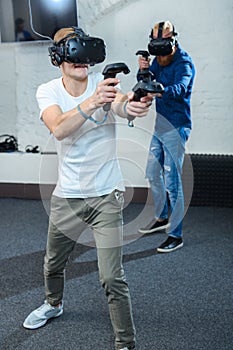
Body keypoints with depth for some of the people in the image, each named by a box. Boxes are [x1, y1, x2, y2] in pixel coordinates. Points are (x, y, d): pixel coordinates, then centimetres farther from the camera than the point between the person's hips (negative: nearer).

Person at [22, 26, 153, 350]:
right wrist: (92, 102, -46)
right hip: (66, 195, 3)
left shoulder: (104, 82, -9)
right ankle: (54, 304, 54)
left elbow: (120, 103, -33)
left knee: (112, 278, -6)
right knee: (53, 263, 22)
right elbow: (58, 129, -28)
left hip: (106, 195, -2)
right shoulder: (48, 91, -6)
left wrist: (133, 104, -58)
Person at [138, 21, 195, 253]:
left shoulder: (184, 63, -17)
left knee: (172, 181, -7)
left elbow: (180, 88, -35)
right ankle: (161, 217, 36)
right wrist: (143, 71, -19)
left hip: (175, 127, -8)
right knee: (153, 173, 17)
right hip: (159, 124, 8)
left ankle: (176, 235, 3)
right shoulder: (158, 60, 7)